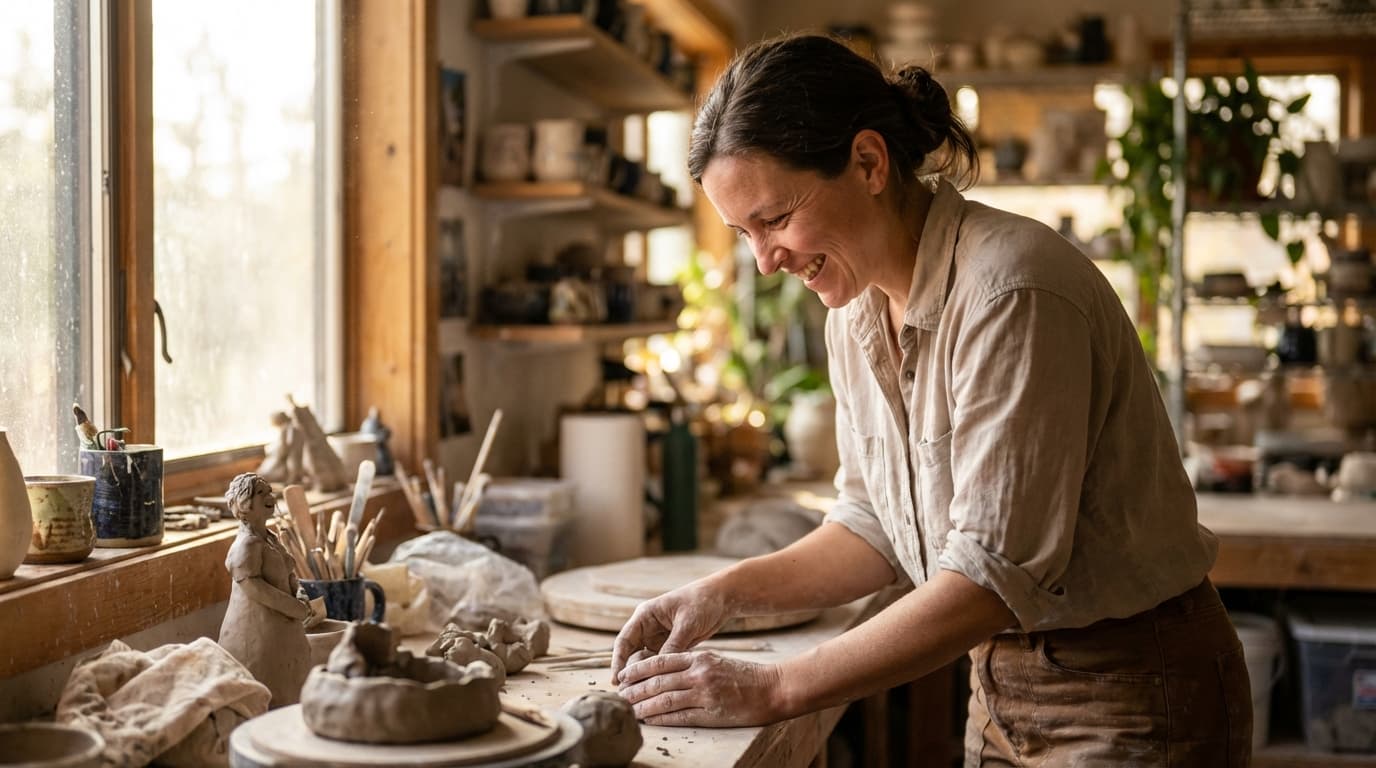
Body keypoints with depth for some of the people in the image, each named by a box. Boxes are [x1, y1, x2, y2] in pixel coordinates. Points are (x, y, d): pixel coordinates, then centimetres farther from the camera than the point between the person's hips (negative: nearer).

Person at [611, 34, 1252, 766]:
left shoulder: (1010, 292, -24)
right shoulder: (856, 309, 0)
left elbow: (995, 572, -27)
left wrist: (772, 690, -26)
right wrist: (723, 592, -6)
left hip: (1131, 702, -7)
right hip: (1003, 685, 7)